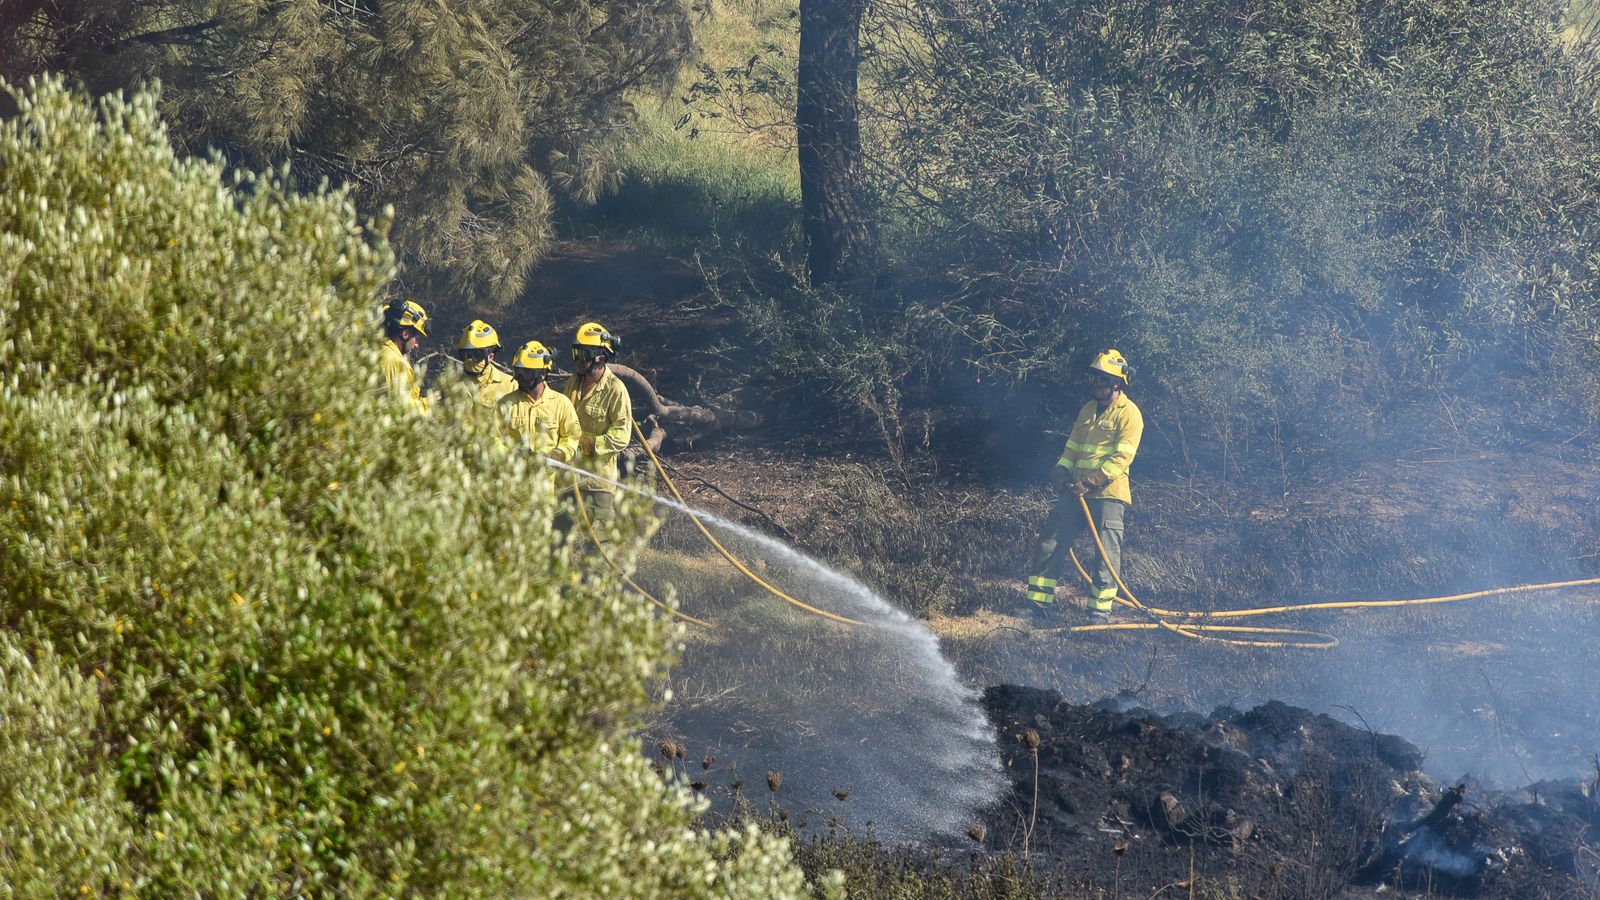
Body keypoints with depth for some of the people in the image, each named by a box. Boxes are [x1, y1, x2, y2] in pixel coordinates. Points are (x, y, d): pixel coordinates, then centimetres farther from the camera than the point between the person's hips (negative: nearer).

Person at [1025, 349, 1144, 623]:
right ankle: (1040, 601, 11)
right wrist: (1061, 470, 4)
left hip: (1108, 493, -7)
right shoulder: (1088, 410, 16)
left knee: (1107, 550, -4)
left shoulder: (1129, 414, -8)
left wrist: (1091, 482, -22)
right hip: (1077, 491, 7)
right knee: (1050, 543, 5)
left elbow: (1122, 458, -16)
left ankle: (1101, 609, 1)